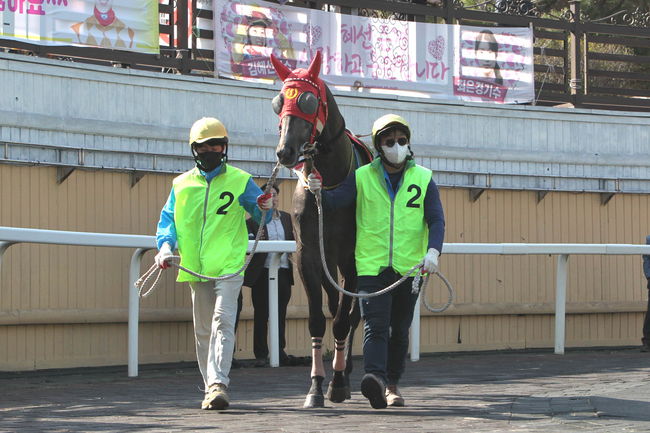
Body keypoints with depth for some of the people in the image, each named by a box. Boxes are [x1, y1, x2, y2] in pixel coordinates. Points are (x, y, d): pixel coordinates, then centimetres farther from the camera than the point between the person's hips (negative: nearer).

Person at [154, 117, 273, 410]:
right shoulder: (182, 184, 12)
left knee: (223, 320, -19)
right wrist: (166, 244, -6)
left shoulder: (240, 181, 5)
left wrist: (265, 208, -16)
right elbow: (168, 218, 12)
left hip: (229, 265, -4)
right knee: (203, 330, 10)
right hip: (196, 267, 4)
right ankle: (212, 387, 20)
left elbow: (259, 215, 7)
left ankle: (218, 384, -26)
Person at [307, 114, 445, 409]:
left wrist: (433, 251, -18)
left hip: (409, 267, 2)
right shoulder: (362, 177, 4)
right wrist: (319, 191, -29)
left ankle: (392, 384, 23)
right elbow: (335, 201, -6)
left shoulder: (423, 179, 5)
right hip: (372, 265, -2)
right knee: (375, 325, -15)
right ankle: (375, 378, -31)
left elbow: (436, 219, -1)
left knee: (400, 329, 11)